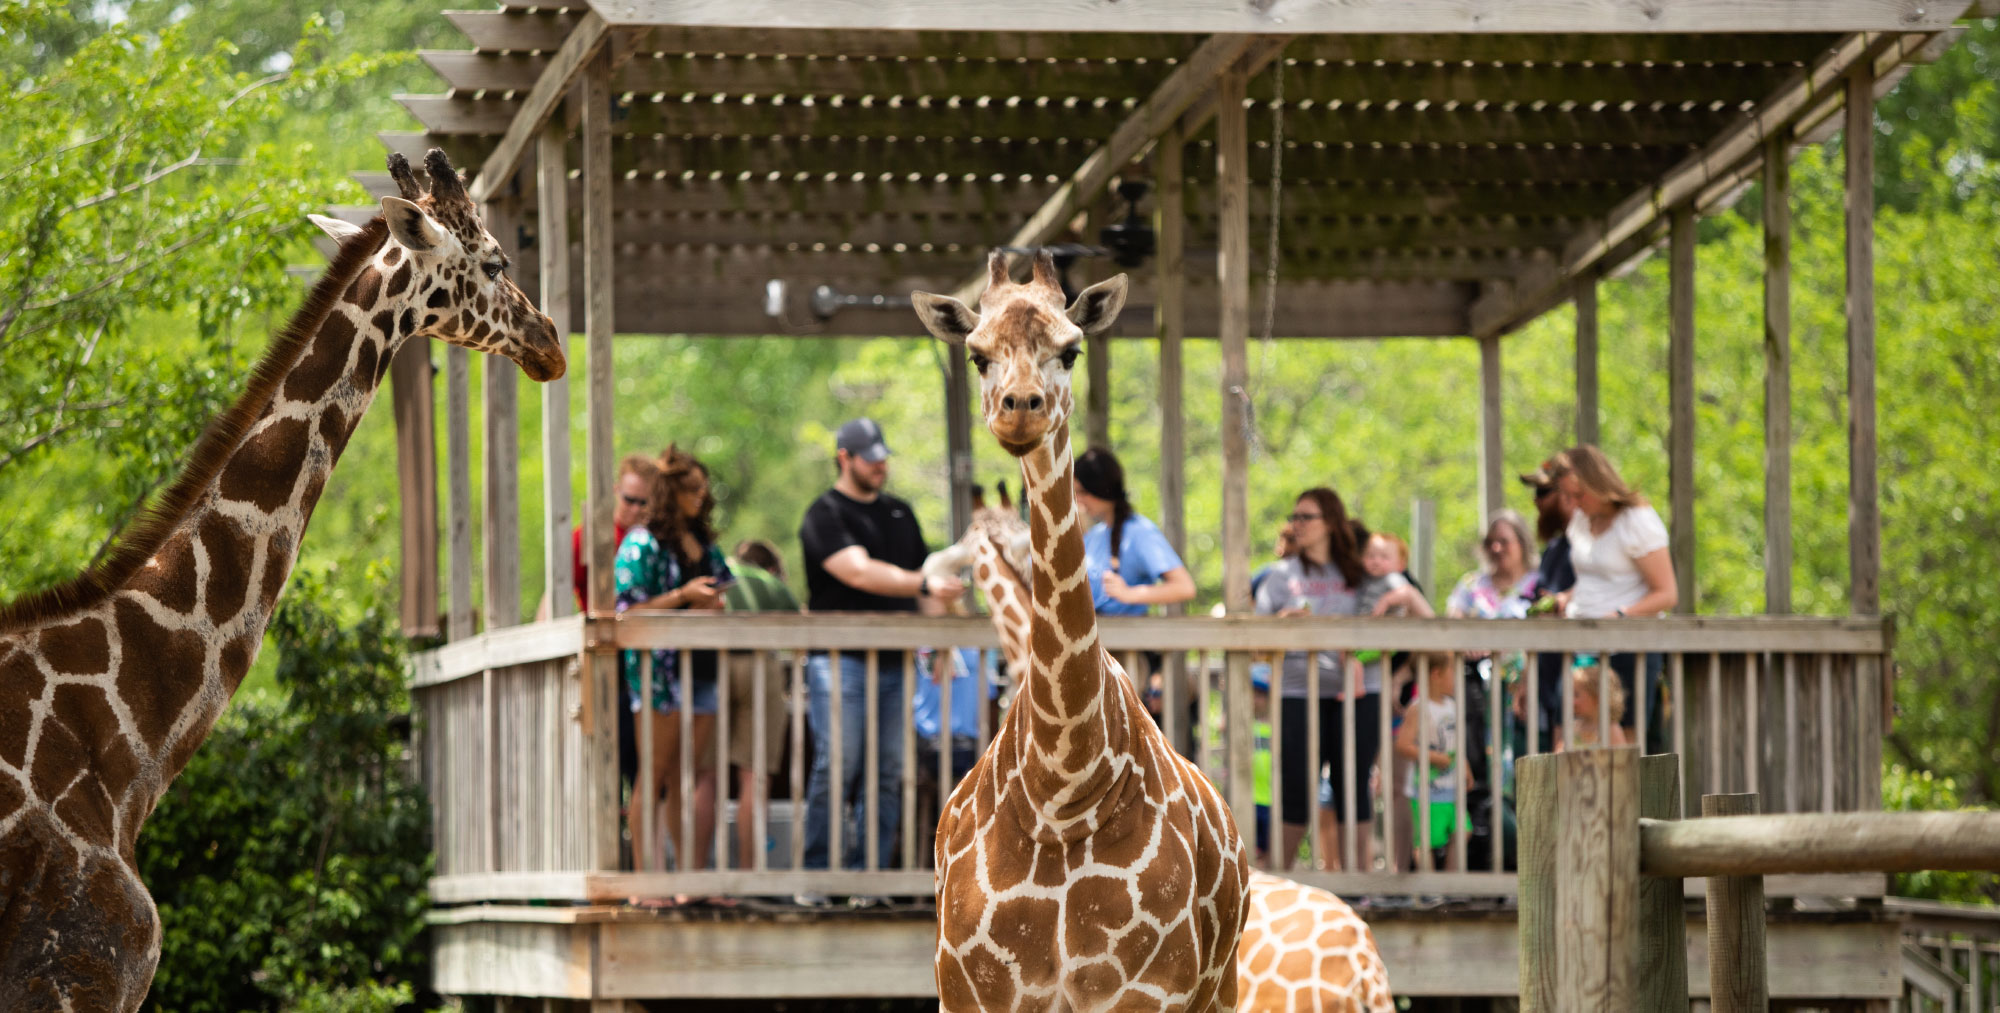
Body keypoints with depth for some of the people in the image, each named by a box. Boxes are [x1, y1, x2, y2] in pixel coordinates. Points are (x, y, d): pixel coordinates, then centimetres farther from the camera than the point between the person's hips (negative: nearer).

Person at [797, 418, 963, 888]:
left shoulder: (900, 513, 19)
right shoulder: (825, 516, -4)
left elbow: (922, 570, 24)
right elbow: (859, 572, -19)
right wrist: (925, 585, -28)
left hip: (895, 661, 6)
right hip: (840, 659, -6)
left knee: (888, 773, 2)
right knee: (837, 765, -11)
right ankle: (815, 876, -5)